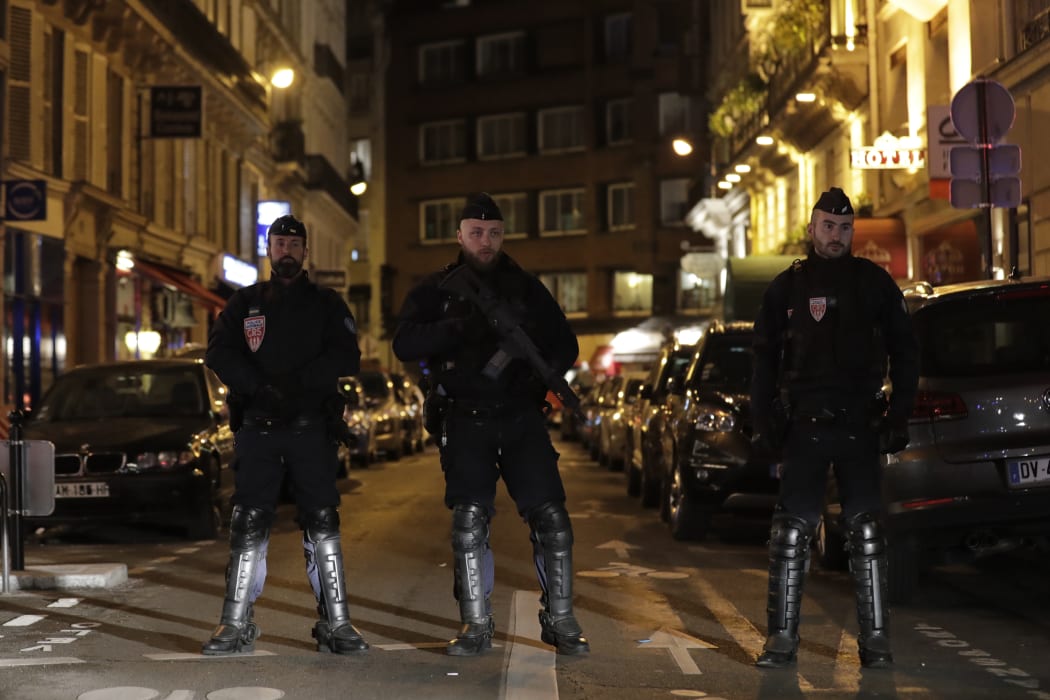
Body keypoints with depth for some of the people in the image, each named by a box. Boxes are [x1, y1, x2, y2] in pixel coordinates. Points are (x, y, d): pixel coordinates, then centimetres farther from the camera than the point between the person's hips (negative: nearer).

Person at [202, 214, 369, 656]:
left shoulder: (327, 305, 11)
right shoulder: (245, 303, 14)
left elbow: (347, 359, -3)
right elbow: (218, 353, -1)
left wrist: (297, 380, -18)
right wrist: (261, 387, -17)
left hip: (312, 427, -1)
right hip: (257, 426, 1)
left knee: (322, 521, -4)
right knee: (248, 524, -2)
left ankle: (336, 623, 0)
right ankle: (236, 625, 4)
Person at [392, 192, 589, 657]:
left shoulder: (526, 288, 10)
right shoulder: (435, 291, 6)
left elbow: (565, 344, 10)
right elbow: (405, 345, -8)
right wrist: (458, 328, -21)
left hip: (522, 419, 1)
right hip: (465, 422, -1)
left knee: (551, 517, -5)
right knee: (469, 521, -5)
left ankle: (560, 620, 8)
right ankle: (476, 627, 7)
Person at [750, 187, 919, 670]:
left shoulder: (874, 282, 7)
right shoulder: (787, 286, 9)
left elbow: (904, 353, 8)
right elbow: (764, 358, 10)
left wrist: (898, 417, 0)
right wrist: (764, 421, 1)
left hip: (860, 425, 0)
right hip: (804, 425, 0)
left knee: (865, 532, 1)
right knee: (791, 531, -2)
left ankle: (875, 637, 8)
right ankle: (783, 637, 5)